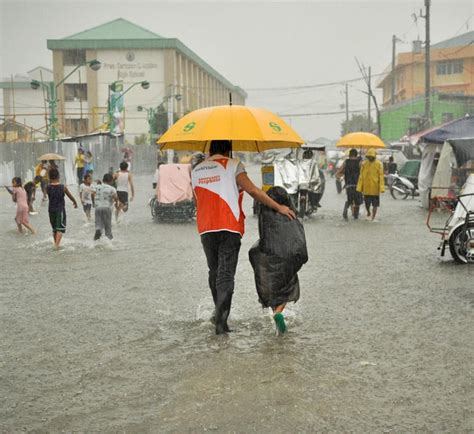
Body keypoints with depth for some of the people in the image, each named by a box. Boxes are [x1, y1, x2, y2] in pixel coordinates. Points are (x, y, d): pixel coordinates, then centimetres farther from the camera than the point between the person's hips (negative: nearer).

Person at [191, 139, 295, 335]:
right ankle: (221, 321, -12)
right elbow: (253, 190, -10)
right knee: (226, 274, -4)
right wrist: (278, 207, -6)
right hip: (229, 227, -4)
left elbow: (198, 201, 16)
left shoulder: (196, 170, 14)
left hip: (206, 229, 4)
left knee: (214, 271, 18)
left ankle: (219, 313, 28)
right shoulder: (233, 165, -1)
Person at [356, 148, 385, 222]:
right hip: (366, 187, 2)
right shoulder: (364, 164, 3)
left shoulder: (379, 164, -4)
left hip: (375, 188, -2)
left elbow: (381, 177, -7)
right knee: (367, 204, 10)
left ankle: (373, 218, 11)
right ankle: (368, 213, 38)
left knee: (375, 204, 3)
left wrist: (381, 188, -14)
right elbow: (361, 176, 4)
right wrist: (359, 188, 0)